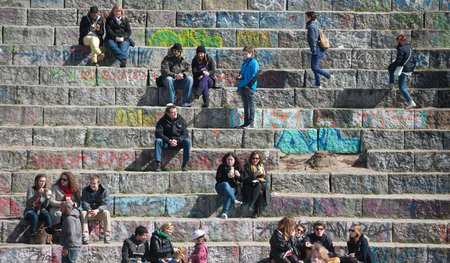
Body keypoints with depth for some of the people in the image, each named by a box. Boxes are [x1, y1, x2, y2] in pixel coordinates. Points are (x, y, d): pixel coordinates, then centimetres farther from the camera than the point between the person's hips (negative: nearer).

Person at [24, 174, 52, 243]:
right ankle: (32, 237, -28)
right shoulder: (31, 189, -6)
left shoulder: (45, 190, 5)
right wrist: (38, 193, -28)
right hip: (30, 211, -3)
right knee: (34, 217, -37)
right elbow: (29, 202, -21)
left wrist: (46, 195, -17)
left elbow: (45, 205, -1)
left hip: (40, 211, 3)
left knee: (47, 216, -29)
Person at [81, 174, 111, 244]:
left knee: (106, 212, -33)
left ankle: (107, 236, -33)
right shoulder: (85, 190, 0)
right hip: (89, 213, 1)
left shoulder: (104, 191, -6)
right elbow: (84, 203, -10)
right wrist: (89, 210, -34)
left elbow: (105, 204, -16)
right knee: (83, 213, -30)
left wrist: (97, 210, -36)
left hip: (100, 212, -1)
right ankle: (85, 236, -37)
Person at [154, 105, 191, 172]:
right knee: (158, 141, -30)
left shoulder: (181, 120, 0)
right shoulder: (162, 121, -4)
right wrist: (169, 141, -26)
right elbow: (158, 134, -13)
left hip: (178, 143, 1)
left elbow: (185, 134, -2)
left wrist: (177, 140, -22)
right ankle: (158, 164, -30)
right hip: (166, 143, -1)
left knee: (187, 141, -28)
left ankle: (184, 164, -21)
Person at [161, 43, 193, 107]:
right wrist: (175, 75, -24)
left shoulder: (184, 59, 13)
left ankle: (185, 102, -30)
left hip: (181, 81, 2)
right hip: (172, 80, -2)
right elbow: (164, 71, -9)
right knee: (168, 79, -36)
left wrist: (183, 74, -20)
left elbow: (189, 71, 3)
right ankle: (171, 101, -35)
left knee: (190, 79, -27)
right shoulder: (167, 59, 3)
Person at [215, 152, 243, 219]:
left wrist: (239, 175, -12)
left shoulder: (237, 168, 11)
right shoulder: (222, 167, 1)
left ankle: (225, 213, -44)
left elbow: (242, 180, 10)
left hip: (232, 188, 1)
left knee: (227, 194, -36)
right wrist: (227, 176, -22)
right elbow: (217, 179, -9)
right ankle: (235, 201, -53)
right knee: (226, 184, -38)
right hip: (221, 187, -1)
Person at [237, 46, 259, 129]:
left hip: (249, 87, -8)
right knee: (245, 105, 9)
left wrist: (249, 84, -16)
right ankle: (246, 122, 11)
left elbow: (255, 75, -11)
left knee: (250, 105, -7)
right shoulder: (244, 63, 22)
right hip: (243, 87, 8)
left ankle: (251, 123, -7)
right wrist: (239, 89, 22)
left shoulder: (253, 62, -3)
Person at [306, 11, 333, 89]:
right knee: (314, 67, 12)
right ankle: (318, 84, 13)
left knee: (314, 68, -7)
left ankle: (329, 76, -2)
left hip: (317, 50, -10)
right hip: (320, 50, 10)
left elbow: (313, 40, -20)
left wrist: (314, 52, -20)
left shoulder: (311, 27, -15)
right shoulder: (314, 26, 16)